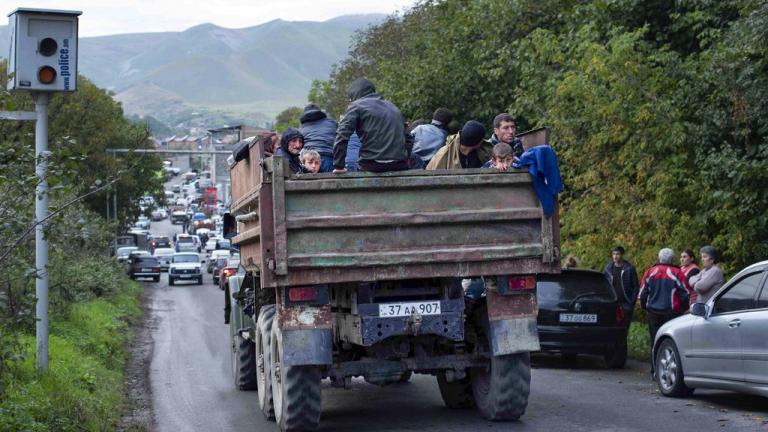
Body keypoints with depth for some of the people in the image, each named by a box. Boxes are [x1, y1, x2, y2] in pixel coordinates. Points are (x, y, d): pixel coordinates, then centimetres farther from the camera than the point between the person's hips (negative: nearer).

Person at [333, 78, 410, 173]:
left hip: (372, 165, -5)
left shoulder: (357, 106, 5)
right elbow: (406, 137, 22)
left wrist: (339, 166, -4)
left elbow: (342, 135, -6)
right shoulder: (392, 106, 24)